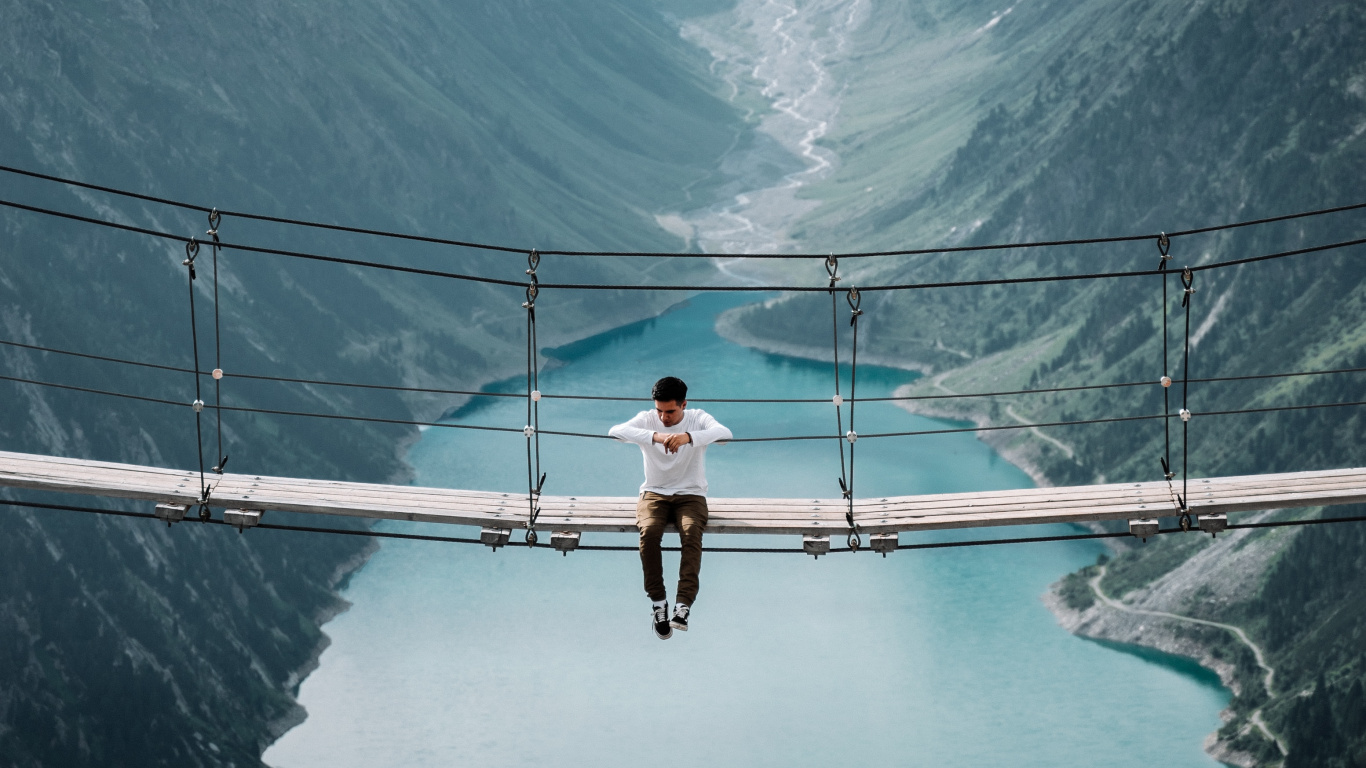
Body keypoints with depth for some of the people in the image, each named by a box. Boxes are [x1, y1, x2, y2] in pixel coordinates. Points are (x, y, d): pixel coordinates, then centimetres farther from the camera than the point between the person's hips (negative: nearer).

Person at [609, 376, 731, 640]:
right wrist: (654, 436, -41)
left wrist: (688, 437, -45)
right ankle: (658, 601, -20)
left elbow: (724, 433, -26)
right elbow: (615, 431, -24)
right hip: (654, 494, 1)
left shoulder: (698, 419, -4)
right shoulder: (647, 420, -3)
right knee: (649, 531, -31)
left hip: (691, 495, -1)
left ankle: (683, 605, -35)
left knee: (691, 532, -32)